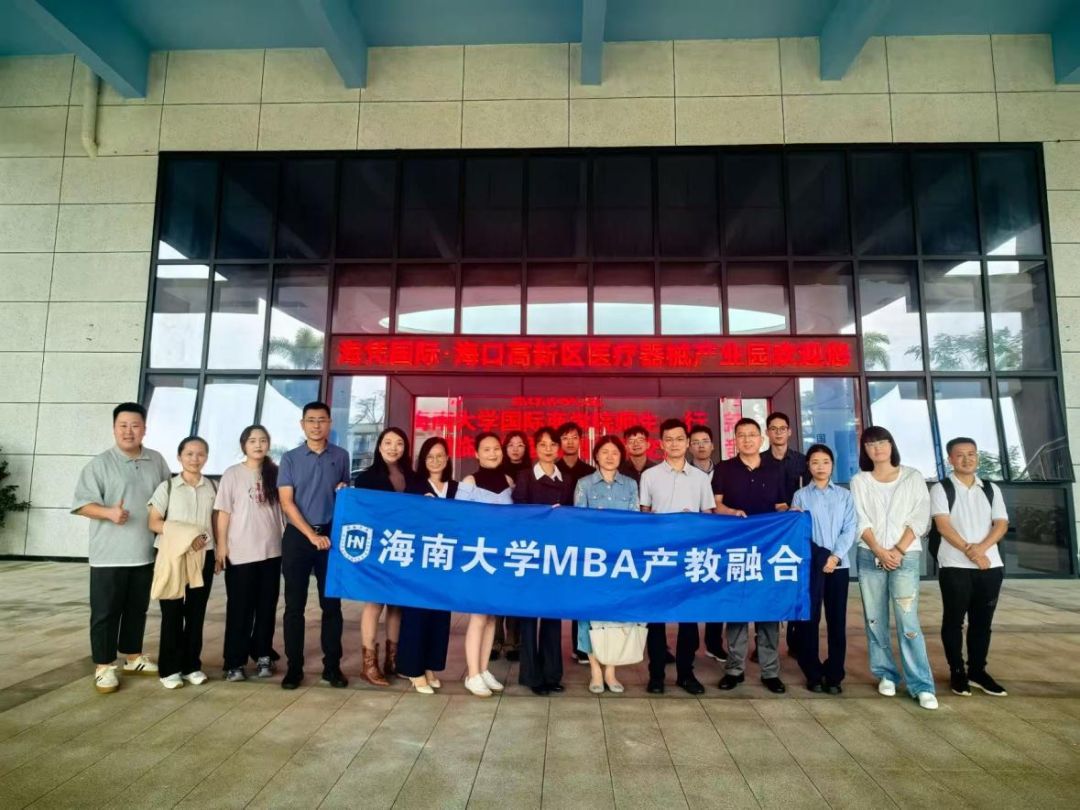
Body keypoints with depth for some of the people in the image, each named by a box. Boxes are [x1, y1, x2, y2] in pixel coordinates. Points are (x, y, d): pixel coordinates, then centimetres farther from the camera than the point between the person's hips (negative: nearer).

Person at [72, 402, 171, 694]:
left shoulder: (157, 461, 7)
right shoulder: (100, 463, -7)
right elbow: (81, 504, -10)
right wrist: (109, 512, -27)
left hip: (145, 553, 4)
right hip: (109, 555, -4)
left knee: (137, 609, 16)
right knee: (106, 612, 4)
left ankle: (133, 657, 29)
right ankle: (104, 667, 15)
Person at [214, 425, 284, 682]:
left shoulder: (275, 473, 5)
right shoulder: (232, 474, -4)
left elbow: (282, 508, 9)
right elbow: (223, 512, -4)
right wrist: (221, 546, -7)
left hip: (272, 550, 3)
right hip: (241, 552, -3)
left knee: (267, 607, 10)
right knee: (240, 609, 5)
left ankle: (262, 655, 23)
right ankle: (234, 662, 14)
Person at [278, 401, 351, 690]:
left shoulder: (341, 457, 5)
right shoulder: (290, 458, 2)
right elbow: (286, 503, -4)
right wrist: (312, 535, -11)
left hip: (332, 536, 1)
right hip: (298, 537, 0)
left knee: (331, 604, 5)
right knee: (294, 605, 5)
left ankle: (332, 666, 15)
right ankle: (294, 667, 16)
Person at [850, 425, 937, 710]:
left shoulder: (913, 477, 5)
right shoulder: (859, 481, 7)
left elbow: (919, 519, -2)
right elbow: (860, 522, 0)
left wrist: (898, 551, -10)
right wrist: (880, 552, -11)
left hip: (905, 557, -2)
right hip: (869, 557, 2)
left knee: (908, 621, -9)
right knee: (875, 620, 6)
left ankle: (922, 685, -2)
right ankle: (885, 674, 18)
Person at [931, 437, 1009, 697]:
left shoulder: (991, 489, 11)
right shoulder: (941, 489, -1)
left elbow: (1001, 524, 2)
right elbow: (943, 526, -10)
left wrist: (981, 548, -14)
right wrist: (969, 551, -20)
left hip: (990, 565, 4)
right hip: (954, 566, -4)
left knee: (983, 620, 10)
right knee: (954, 620, 3)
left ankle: (978, 670, 23)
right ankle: (957, 672, 14)